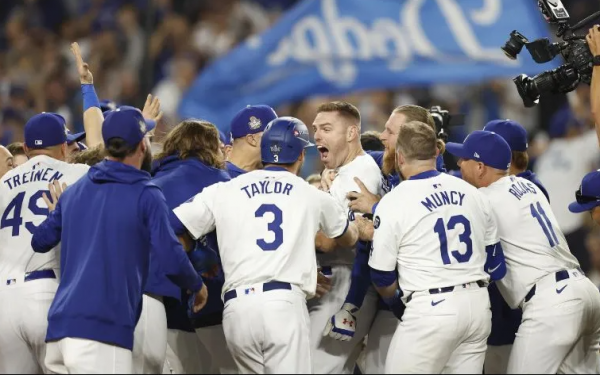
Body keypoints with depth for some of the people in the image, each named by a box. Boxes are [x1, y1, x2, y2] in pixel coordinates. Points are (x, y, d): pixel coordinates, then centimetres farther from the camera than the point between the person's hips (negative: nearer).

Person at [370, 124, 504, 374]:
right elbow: (496, 265, 16)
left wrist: (393, 298, 22)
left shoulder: (393, 202, -6)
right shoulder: (472, 193, 9)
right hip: (479, 306, 6)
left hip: (431, 308, -6)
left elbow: (382, 276, 1)